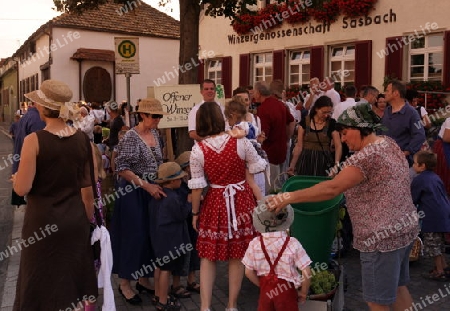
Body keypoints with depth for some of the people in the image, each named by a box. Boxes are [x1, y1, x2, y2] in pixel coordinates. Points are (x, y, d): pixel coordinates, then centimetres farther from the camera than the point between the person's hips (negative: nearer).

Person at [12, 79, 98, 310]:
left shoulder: (34, 140, -16)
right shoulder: (83, 139, -3)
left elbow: (22, 189, -15)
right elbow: (88, 187, 4)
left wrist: (15, 178, 7)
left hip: (43, 220, -4)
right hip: (76, 219, 4)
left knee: (43, 282, 13)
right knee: (77, 277, 19)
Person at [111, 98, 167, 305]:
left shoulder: (155, 134, 7)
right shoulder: (131, 137, -15)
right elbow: (122, 168, -19)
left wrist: (158, 184, 4)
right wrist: (146, 185, -23)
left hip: (152, 190, 7)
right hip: (133, 191, -7)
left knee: (150, 234, 10)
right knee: (132, 235, -1)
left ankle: (143, 279, 25)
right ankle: (124, 283, 15)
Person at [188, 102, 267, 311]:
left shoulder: (197, 150, -10)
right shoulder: (240, 141, -11)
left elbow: (197, 186, -7)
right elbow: (257, 167, -1)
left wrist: (195, 212, 5)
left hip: (215, 203, 0)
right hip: (241, 200, 1)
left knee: (208, 256, 13)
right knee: (237, 256, 12)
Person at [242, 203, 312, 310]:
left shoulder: (255, 244, -11)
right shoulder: (292, 244, -18)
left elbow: (248, 272, -4)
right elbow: (306, 273, -17)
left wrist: (262, 285, 12)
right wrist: (303, 293, -1)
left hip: (265, 289, 2)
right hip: (286, 290, -2)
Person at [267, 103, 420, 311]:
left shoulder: (366, 157, -23)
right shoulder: (389, 143, 6)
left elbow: (332, 189, -31)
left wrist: (289, 197, -30)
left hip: (383, 237, -10)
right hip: (404, 227, 10)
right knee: (396, 287, 24)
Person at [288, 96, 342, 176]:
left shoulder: (331, 123, -1)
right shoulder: (305, 121, 0)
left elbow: (338, 146, -4)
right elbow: (299, 146, 2)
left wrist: (336, 163, -19)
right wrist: (292, 165, -2)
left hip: (324, 161, 0)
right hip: (306, 160, 1)